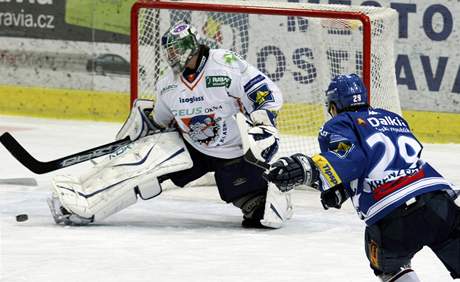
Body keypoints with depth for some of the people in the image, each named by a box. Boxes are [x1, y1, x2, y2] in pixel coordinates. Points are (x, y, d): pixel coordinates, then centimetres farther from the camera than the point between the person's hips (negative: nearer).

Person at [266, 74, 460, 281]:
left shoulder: (337, 126, 10)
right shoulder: (393, 118, 29)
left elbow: (348, 158, -10)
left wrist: (308, 169, -26)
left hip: (392, 217, -4)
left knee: (388, 264, 25)